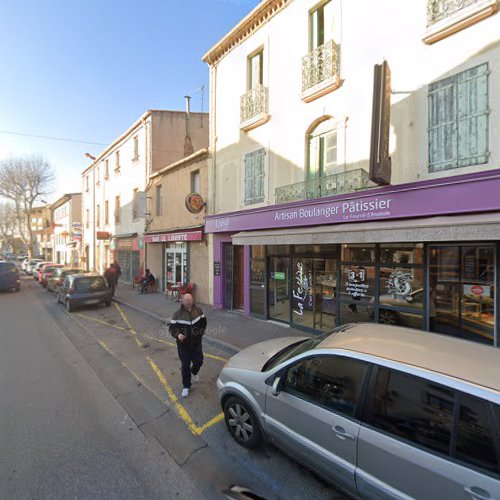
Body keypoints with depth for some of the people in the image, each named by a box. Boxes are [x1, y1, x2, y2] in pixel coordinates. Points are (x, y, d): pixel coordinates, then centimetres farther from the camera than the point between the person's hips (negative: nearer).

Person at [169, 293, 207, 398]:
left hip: (196, 342, 2)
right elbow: (172, 328, -7)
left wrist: (202, 331, 1)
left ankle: (194, 372, 47)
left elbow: (204, 323, 11)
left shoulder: (198, 311, -4)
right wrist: (177, 334, -25)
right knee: (185, 365, 7)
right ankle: (186, 387, 28)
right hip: (183, 344, -2)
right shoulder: (177, 314, -12)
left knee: (199, 361, 10)